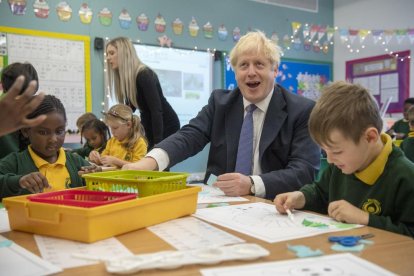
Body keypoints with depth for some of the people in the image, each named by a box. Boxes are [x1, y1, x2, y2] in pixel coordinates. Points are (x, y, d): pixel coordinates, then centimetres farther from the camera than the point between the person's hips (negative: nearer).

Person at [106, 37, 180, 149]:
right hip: (149, 127, 8)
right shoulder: (126, 78, 2)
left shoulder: (144, 75, -24)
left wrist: (158, 145, -36)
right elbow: (128, 109, 10)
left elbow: (157, 110, -31)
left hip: (167, 126, -8)